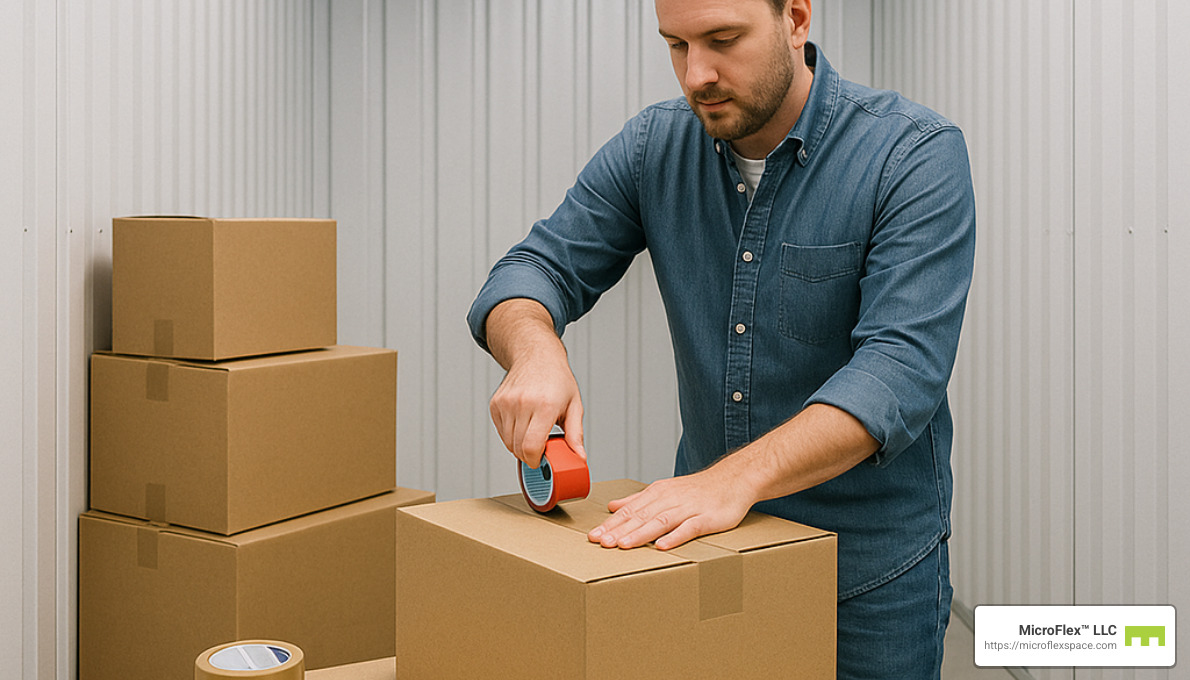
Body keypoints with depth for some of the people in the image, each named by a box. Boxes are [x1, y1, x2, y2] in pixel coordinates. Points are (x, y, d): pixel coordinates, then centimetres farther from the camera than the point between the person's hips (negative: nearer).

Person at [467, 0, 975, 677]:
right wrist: (535, 350, -28)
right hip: (706, 544, 4)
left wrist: (736, 477, -39)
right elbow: (540, 266, -3)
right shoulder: (654, 146, -3)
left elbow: (901, 365, -27)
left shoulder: (916, 154, -17)